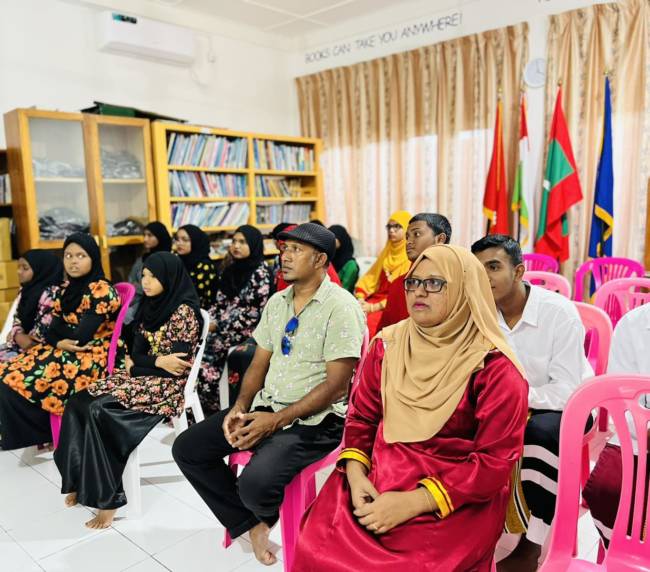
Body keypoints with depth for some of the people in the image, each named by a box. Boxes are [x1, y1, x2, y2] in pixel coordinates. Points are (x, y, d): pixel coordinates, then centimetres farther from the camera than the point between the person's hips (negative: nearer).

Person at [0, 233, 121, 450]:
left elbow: (81, 337, -18)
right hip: (65, 350, 8)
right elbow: (53, 331, 5)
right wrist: (59, 342, -17)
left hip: (91, 357, -8)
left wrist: (58, 339, 0)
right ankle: (38, 433, 2)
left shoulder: (102, 291, -15)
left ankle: (48, 434, 5)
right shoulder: (66, 289, 12)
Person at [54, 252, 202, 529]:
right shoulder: (151, 305, 11)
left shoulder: (184, 311, -14)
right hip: (142, 375, 8)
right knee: (78, 403, -11)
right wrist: (158, 361, -12)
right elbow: (137, 351, 8)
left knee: (100, 410, -25)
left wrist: (139, 362, -9)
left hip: (168, 384, -8)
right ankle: (81, 481, -3)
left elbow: (177, 365, -17)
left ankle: (108, 496, -14)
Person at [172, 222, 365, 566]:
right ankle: (251, 524, 12)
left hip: (315, 419, -7)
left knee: (255, 483, -29)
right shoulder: (277, 301, 10)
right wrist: (240, 407, -5)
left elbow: (336, 385, -18)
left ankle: (268, 516, 11)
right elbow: (259, 363, 13)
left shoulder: (340, 306, -15)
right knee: (187, 449, -1)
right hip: (266, 406, 8)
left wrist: (277, 421, -20)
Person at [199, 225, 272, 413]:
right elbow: (219, 302, 16)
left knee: (207, 348, -23)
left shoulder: (260, 272, -7)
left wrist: (219, 326, -12)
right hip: (222, 326, 6)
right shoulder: (231, 269, 16)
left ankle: (212, 408, -8)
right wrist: (209, 322, -3)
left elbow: (254, 312, -13)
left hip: (245, 329, -6)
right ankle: (201, 406, -7)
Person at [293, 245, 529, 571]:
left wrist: (414, 502, -19)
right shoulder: (388, 344, 4)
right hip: (377, 480, 4)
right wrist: (356, 474, -9)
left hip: (458, 501, -3)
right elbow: (361, 416, 10)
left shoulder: (493, 367, -10)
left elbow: (495, 461, -12)